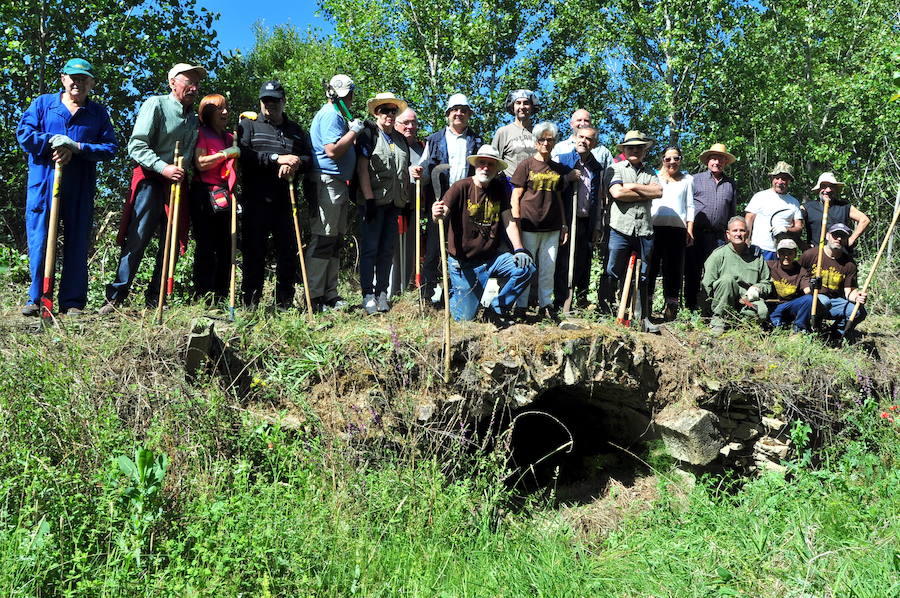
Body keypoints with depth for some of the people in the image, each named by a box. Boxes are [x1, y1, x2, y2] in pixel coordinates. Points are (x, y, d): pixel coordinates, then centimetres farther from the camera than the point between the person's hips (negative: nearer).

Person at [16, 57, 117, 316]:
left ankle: (72, 302, 7)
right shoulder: (43, 103, 12)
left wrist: (76, 148, -12)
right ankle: (36, 299, 8)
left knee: (77, 243, 2)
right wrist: (55, 141, -11)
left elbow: (110, 147, 1)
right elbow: (24, 134, 2)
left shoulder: (99, 113, 12)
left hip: (81, 188, 1)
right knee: (39, 241, -1)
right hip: (43, 183, 0)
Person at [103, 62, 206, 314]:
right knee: (137, 239, -10)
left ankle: (155, 300, 12)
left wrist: (188, 174, 6)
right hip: (151, 180, -6)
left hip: (179, 184, 6)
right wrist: (163, 168, -20)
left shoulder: (195, 119, 19)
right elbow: (136, 145, -10)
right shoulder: (155, 104, -1)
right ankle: (115, 297, -3)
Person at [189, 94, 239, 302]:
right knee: (206, 246, -8)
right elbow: (200, 163, -11)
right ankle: (203, 297, -6)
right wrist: (225, 153, -11)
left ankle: (221, 296, 8)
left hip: (225, 197, 6)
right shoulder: (202, 134, 4)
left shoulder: (230, 138, 22)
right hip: (204, 196, -6)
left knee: (226, 246, 3)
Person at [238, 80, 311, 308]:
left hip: (286, 198, 3)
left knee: (289, 250, 2)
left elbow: (309, 157, 11)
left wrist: (295, 163, -11)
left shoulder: (296, 130, 21)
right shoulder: (248, 124, 10)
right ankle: (251, 303, 4)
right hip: (256, 198, -3)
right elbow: (243, 153, -7)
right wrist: (277, 158, -14)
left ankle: (285, 303, 10)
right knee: (254, 249, -2)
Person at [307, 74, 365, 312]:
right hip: (327, 183, -11)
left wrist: (352, 131, 15)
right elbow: (333, 150, -22)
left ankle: (329, 294, 19)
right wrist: (354, 131, -12)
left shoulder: (337, 114, 22)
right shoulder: (331, 115, -11)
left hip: (339, 184, 11)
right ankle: (314, 297, -6)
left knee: (335, 242, 13)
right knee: (322, 240, -9)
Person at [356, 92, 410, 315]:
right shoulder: (369, 135, -1)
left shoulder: (400, 139, 18)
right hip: (374, 201, -6)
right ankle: (368, 295, -1)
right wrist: (369, 199, -16)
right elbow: (362, 168, -8)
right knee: (370, 248, -4)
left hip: (394, 202, 6)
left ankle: (382, 293, 14)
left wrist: (407, 200, 14)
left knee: (387, 250, 8)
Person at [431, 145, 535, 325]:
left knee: (526, 268, -20)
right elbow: (443, 212, -26)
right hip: (464, 262, -4)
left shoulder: (501, 189, 2)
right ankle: (450, 292, 34)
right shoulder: (461, 187, -11)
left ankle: (496, 310, 2)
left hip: (492, 257, 4)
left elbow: (510, 222, -2)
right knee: (464, 317, -3)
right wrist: (437, 214, -50)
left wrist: (519, 250, -16)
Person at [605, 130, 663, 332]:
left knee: (642, 277, 8)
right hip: (621, 228, -3)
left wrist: (633, 187, -6)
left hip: (644, 230, 4)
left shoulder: (650, 172, 18)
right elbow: (616, 193, -10)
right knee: (614, 274, -2)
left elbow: (659, 191, 0)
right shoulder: (616, 169, 7)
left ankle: (644, 318, 14)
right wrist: (646, 194, -3)